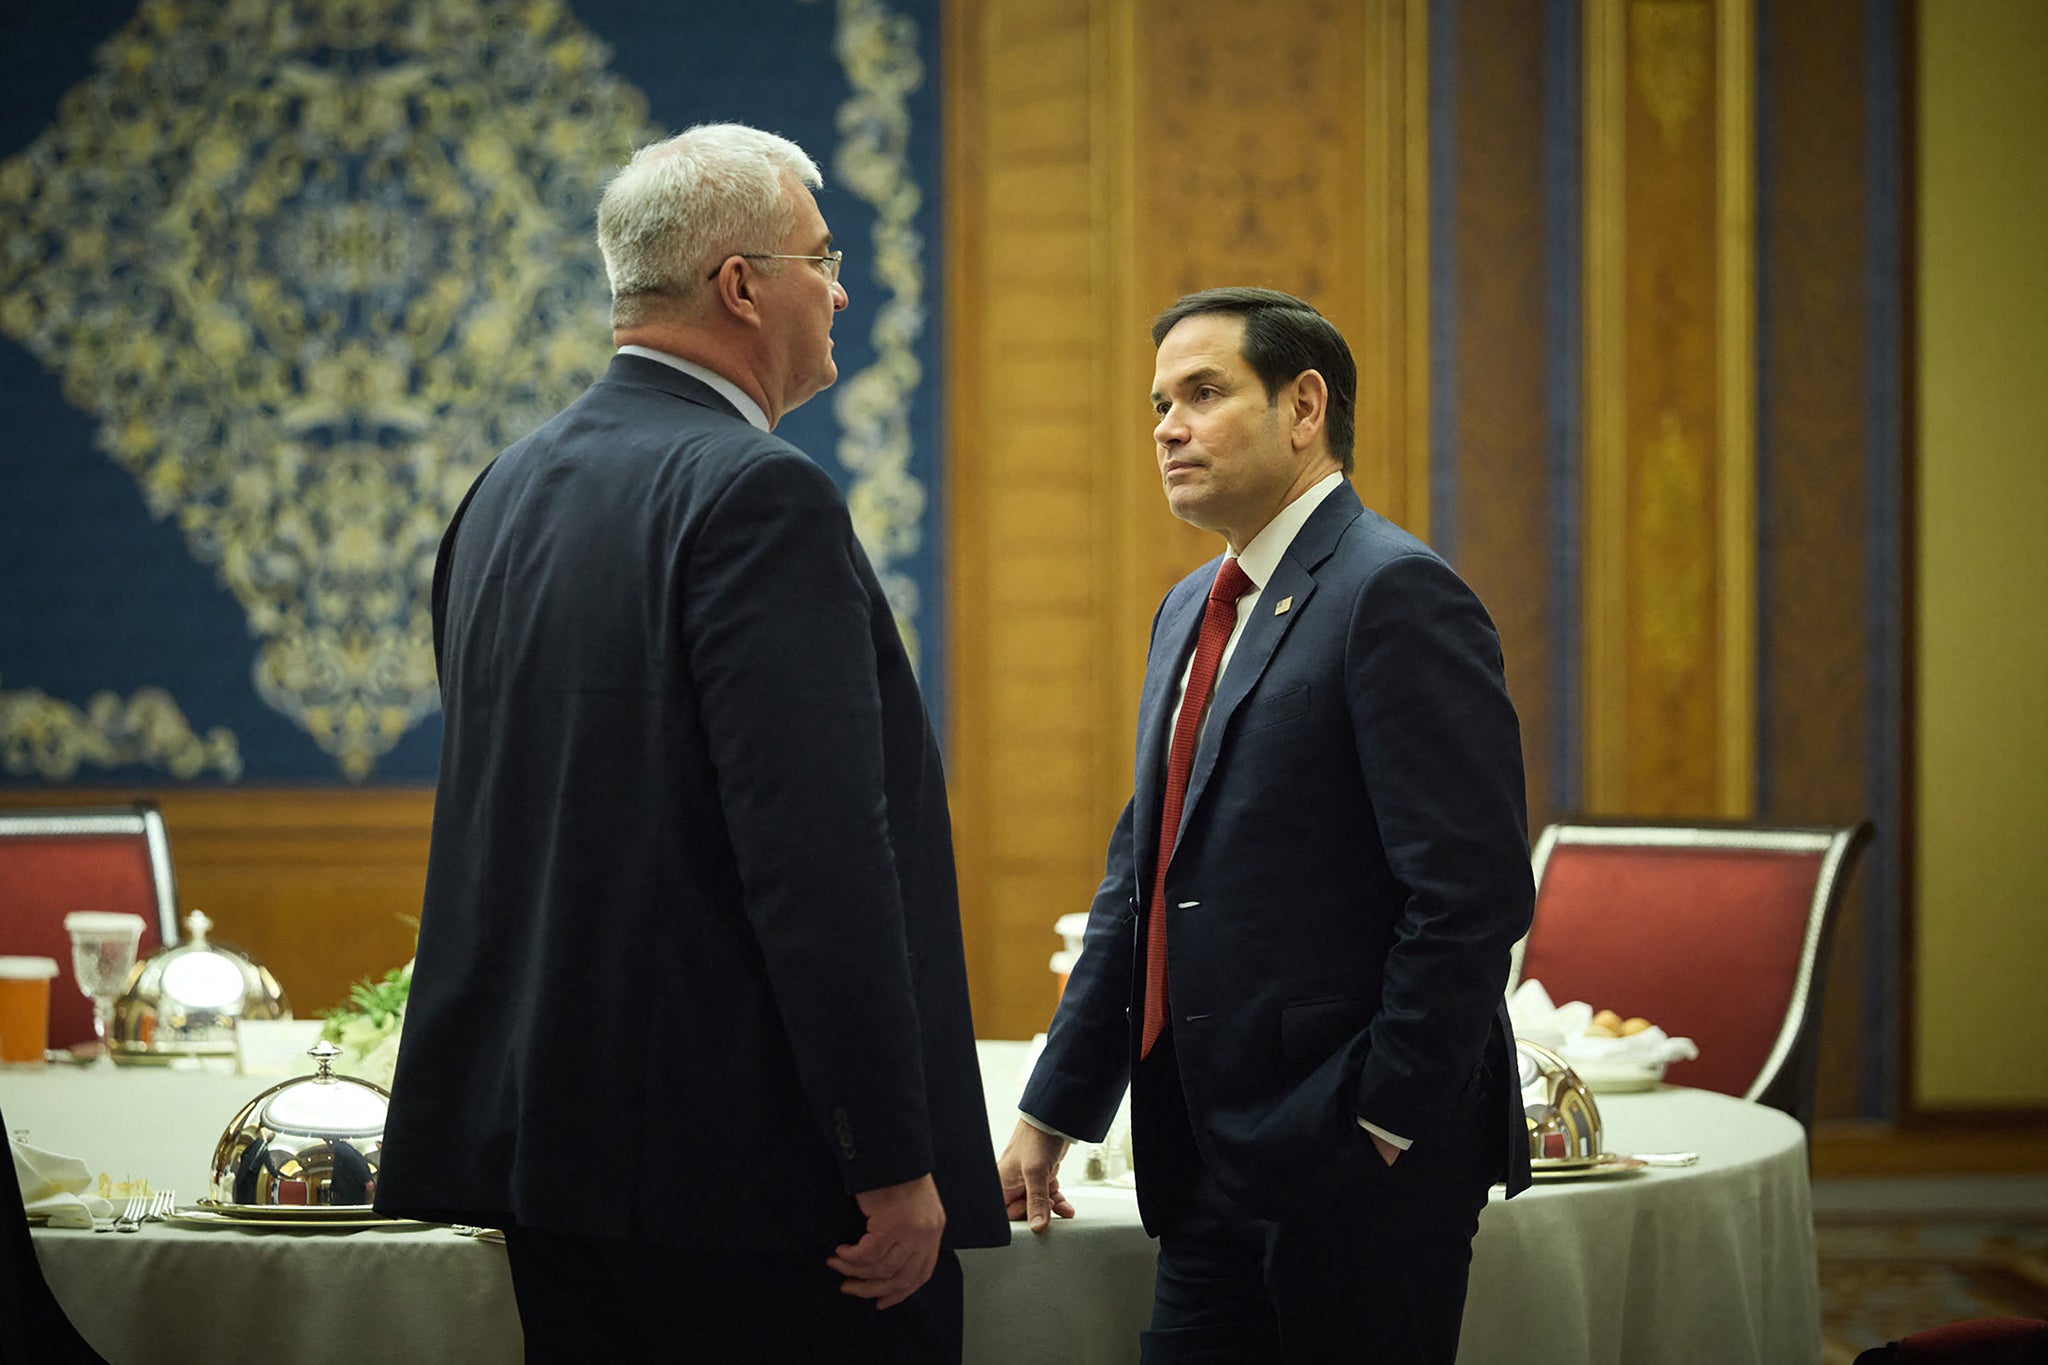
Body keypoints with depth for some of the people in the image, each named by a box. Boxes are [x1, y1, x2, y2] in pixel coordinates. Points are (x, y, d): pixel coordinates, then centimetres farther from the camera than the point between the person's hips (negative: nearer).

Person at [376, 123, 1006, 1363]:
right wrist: (895, 1165, -17)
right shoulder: (761, 494, -14)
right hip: (756, 1169, -9)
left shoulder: (508, 492, 13)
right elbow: (820, 853, -20)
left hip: (546, 1129, 9)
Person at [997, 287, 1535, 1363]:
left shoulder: (1394, 594, -11)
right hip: (1215, 1170, 8)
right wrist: (1053, 1114, 16)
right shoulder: (1191, 610, 18)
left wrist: (1383, 1123, -16)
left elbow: (1474, 894, -17)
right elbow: (1140, 878, 21)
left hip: (1358, 1161, -8)